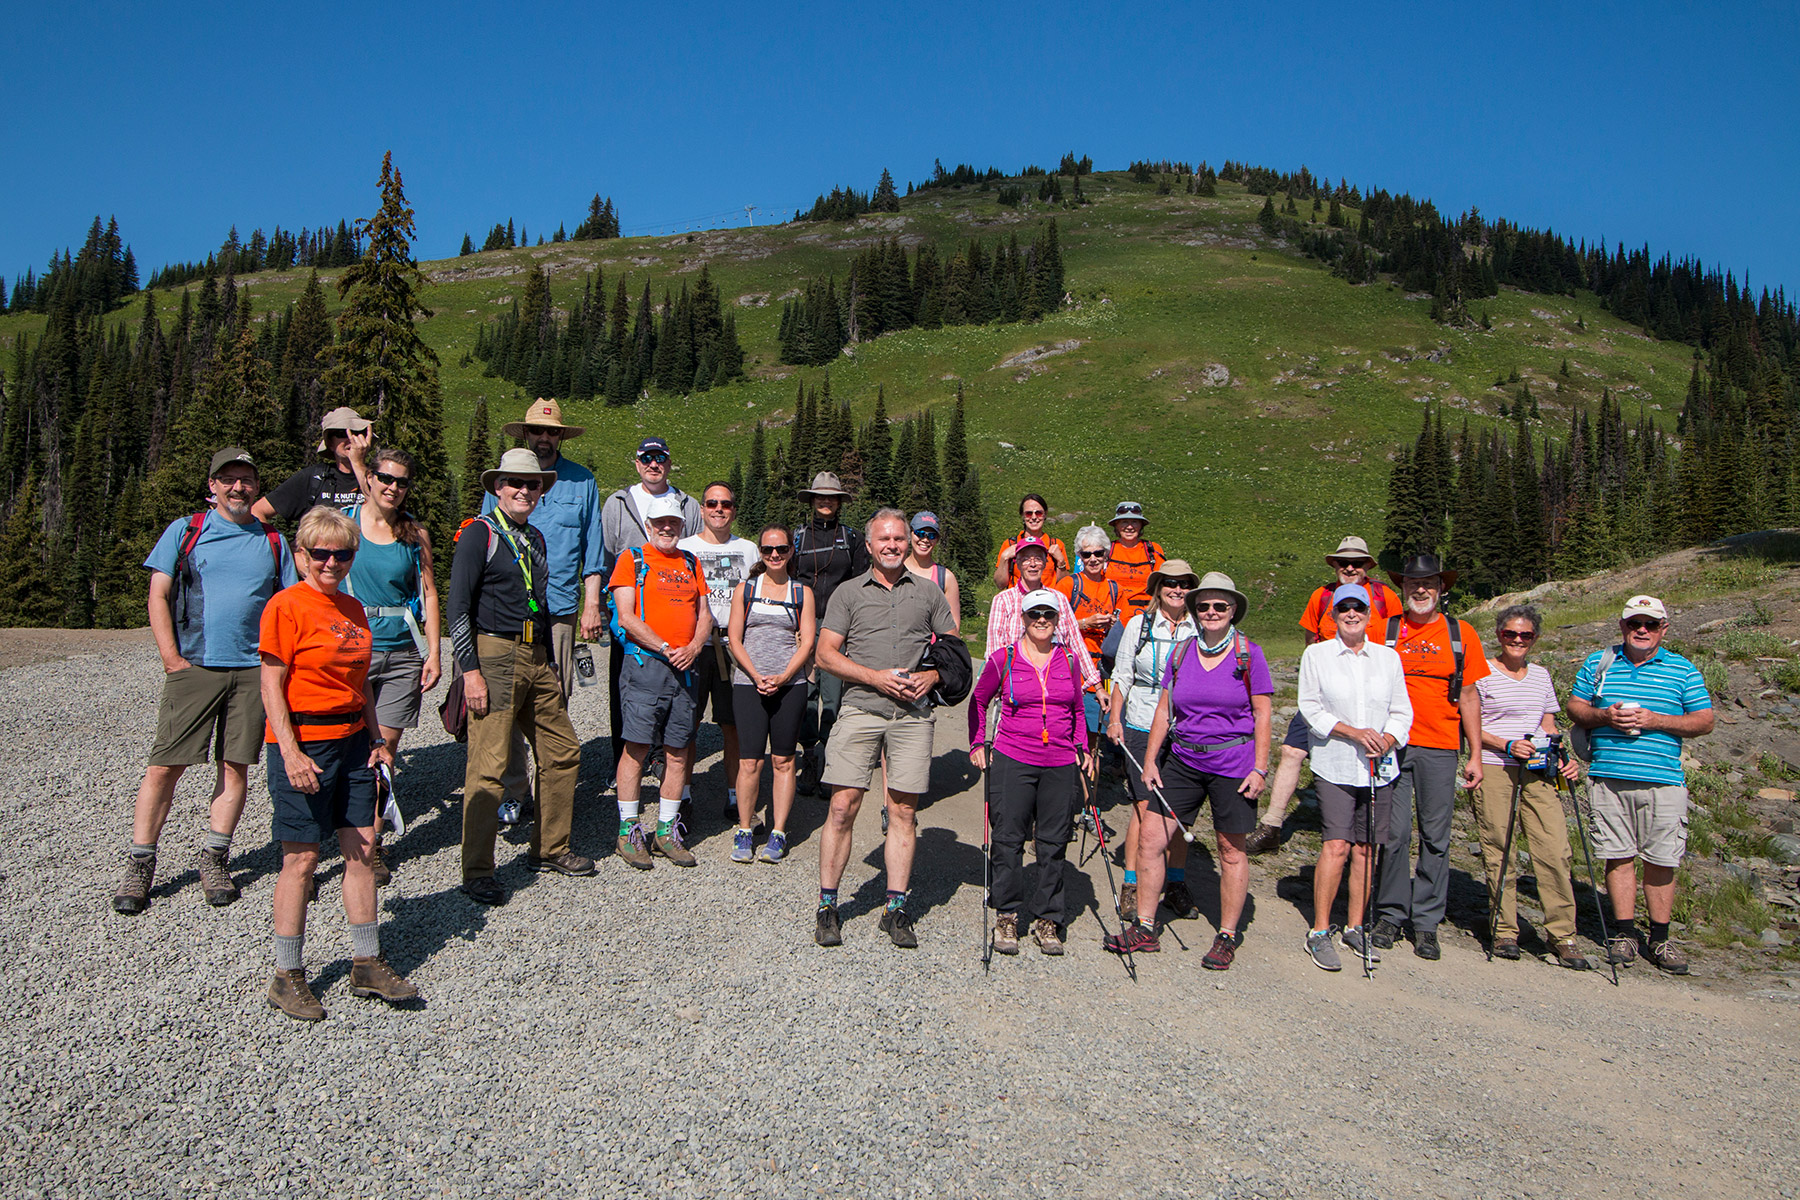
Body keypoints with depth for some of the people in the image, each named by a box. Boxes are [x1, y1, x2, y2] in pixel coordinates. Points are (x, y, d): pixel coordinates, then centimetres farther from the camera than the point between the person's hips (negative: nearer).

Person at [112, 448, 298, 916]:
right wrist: (172, 660, -4)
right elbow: (158, 597, 5)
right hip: (194, 666, -2)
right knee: (164, 766, -3)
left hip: (253, 670, 2)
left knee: (236, 766, 4)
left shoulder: (273, 542, 13)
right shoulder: (185, 532, 8)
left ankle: (214, 859, 15)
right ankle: (139, 865, 8)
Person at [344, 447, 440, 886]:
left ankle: (371, 844, 12)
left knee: (386, 746, 3)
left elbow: (428, 594, 9)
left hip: (402, 652, 2)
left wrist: (433, 653, 2)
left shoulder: (415, 534, 7)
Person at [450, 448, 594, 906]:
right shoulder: (480, 534, -4)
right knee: (489, 765, -8)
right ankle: (477, 873, 1)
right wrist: (470, 670, -16)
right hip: (494, 656, -8)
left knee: (563, 754, 11)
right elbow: (459, 607, -10)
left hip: (536, 660, 8)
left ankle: (549, 849, 25)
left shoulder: (535, 539, 18)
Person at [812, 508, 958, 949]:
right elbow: (826, 654, 3)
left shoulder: (928, 594, 14)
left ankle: (896, 908, 11)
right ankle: (827, 906, 6)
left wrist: (931, 676, -5)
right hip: (860, 710, -1)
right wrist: (876, 677, -9)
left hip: (913, 714, 1)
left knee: (903, 811, 2)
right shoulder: (848, 592, 10)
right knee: (843, 806, -5)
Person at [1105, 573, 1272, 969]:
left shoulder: (1249, 654, -4)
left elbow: (1263, 714, -3)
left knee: (1231, 850, 6)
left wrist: (1259, 768, -9)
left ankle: (1227, 936, 21)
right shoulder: (1181, 653, 6)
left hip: (1232, 763, -4)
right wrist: (1150, 760, 6)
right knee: (1149, 837, 0)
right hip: (1183, 760, 4)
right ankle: (1144, 928, 13)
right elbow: (1164, 710, 10)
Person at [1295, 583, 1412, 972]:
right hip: (1334, 765, -3)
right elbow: (1310, 708, -3)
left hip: (1379, 767, 3)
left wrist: (1387, 740, -10)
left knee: (1366, 847, 5)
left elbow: (1402, 711, 9)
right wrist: (1354, 732, -14)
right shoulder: (1316, 654, 3)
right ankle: (1319, 932, -3)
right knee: (1337, 845, -11)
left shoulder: (1388, 657, 10)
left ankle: (1356, 926, 19)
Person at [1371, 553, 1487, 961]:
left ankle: (1426, 922, 14)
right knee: (1394, 832, 0)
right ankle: (1390, 915, 14)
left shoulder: (1461, 633, 7)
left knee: (1436, 837, 4)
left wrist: (1475, 756, 4)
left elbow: (1468, 697, 8)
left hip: (1440, 748, 1)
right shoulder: (1384, 631, 5)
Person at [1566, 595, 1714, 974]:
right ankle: (1624, 933, 12)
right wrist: (1604, 716, -8)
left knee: (1661, 861, 2)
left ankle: (1659, 939, 14)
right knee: (1619, 856, 3)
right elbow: (1574, 708, 13)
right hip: (1608, 777, 1)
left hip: (1663, 782, -1)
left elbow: (1704, 722, 4)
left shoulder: (1683, 670, 8)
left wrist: (1654, 721, -10)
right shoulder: (1598, 663, 11)